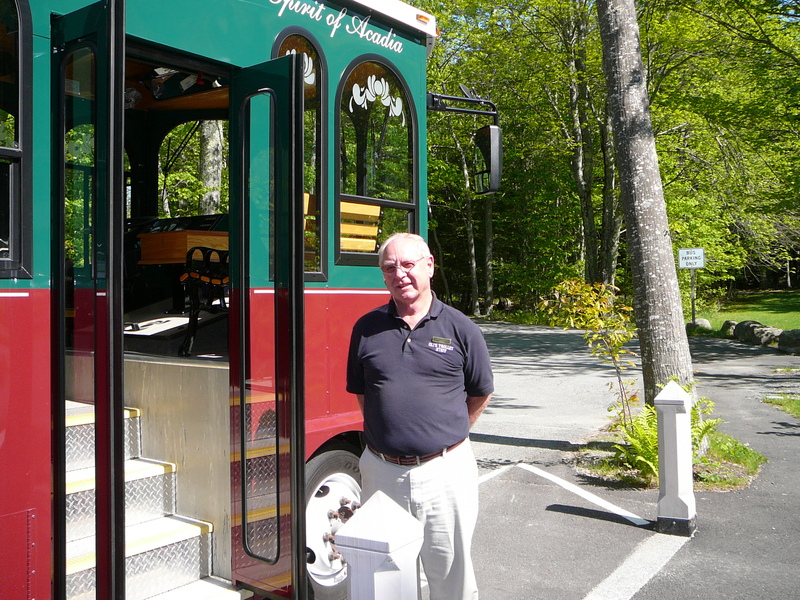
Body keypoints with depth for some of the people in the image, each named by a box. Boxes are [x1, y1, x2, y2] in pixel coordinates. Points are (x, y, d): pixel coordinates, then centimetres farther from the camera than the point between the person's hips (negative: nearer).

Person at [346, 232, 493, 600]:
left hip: (445, 472, -2)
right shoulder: (366, 329, 3)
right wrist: (386, 434, 10)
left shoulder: (460, 329, -2)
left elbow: (481, 393, 9)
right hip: (381, 472, 2)